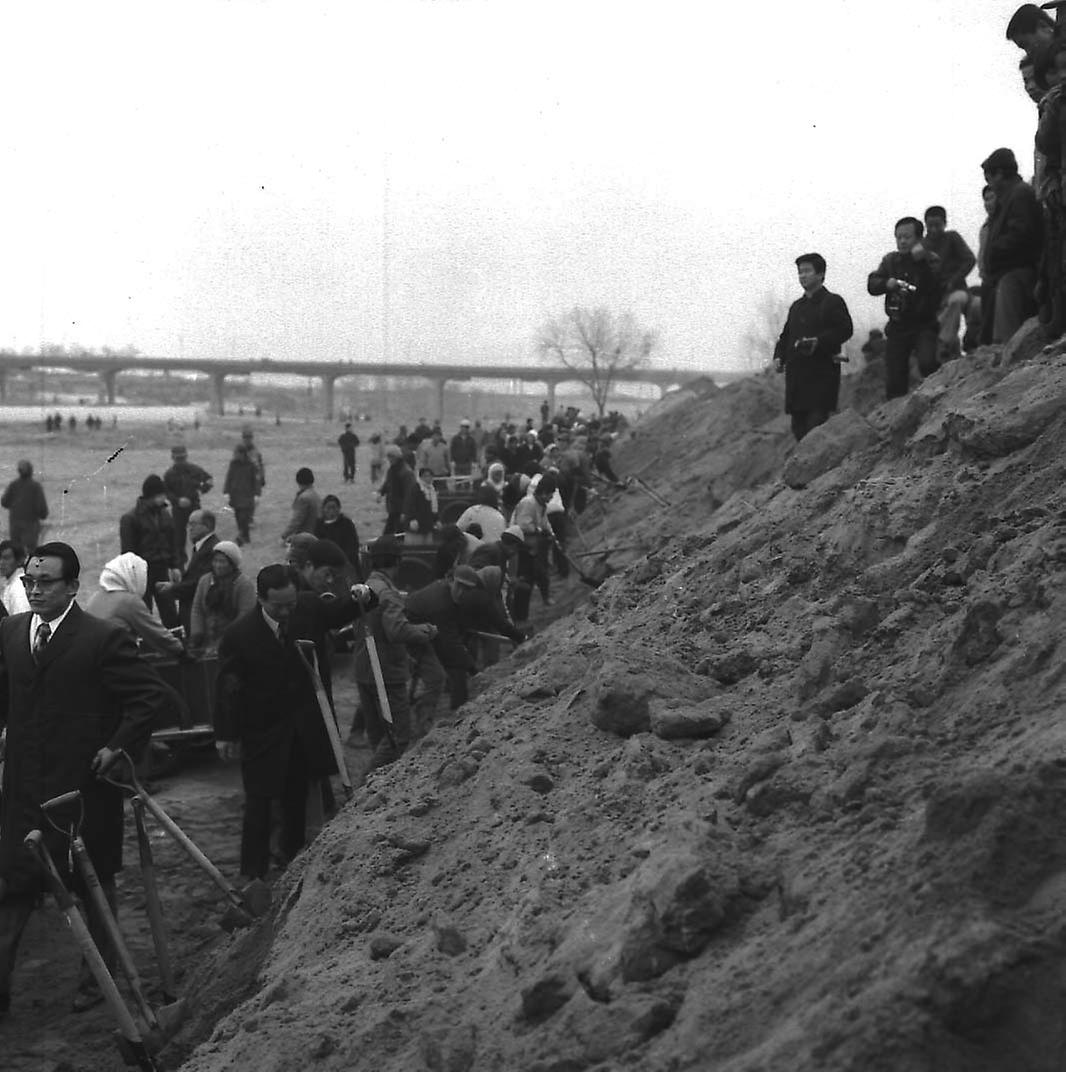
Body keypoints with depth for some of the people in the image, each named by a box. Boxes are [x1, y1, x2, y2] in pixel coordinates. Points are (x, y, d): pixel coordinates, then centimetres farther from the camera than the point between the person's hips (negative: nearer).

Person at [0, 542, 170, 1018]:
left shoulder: (104, 638, -14)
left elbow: (153, 695, -13)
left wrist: (119, 747, -14)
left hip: (85, 783, -4)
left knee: (93, 886, 11)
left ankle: (96, 979, 28)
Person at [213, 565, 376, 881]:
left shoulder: (310, 607, -9)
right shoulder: (239, 635, -18)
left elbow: (341, 612, 9)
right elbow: (227, 687, -10)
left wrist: (362, 597, -14)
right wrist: (226, 735, -7)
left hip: (308, 726, 4)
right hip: (263, 733, -4)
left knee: (297, 798, 18)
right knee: (260, 801, 0)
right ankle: (253, 874, 9)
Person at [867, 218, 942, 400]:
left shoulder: (930, 261, -1)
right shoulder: (890, 260, 13)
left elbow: (934, 287, -18)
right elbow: (872, 285, 4)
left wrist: (921, 261, -25)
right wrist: (887, 283, -16)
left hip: (924, 325, -4)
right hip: (897, 327, 4)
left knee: (927, 364, -28)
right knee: (894, 382, 2)